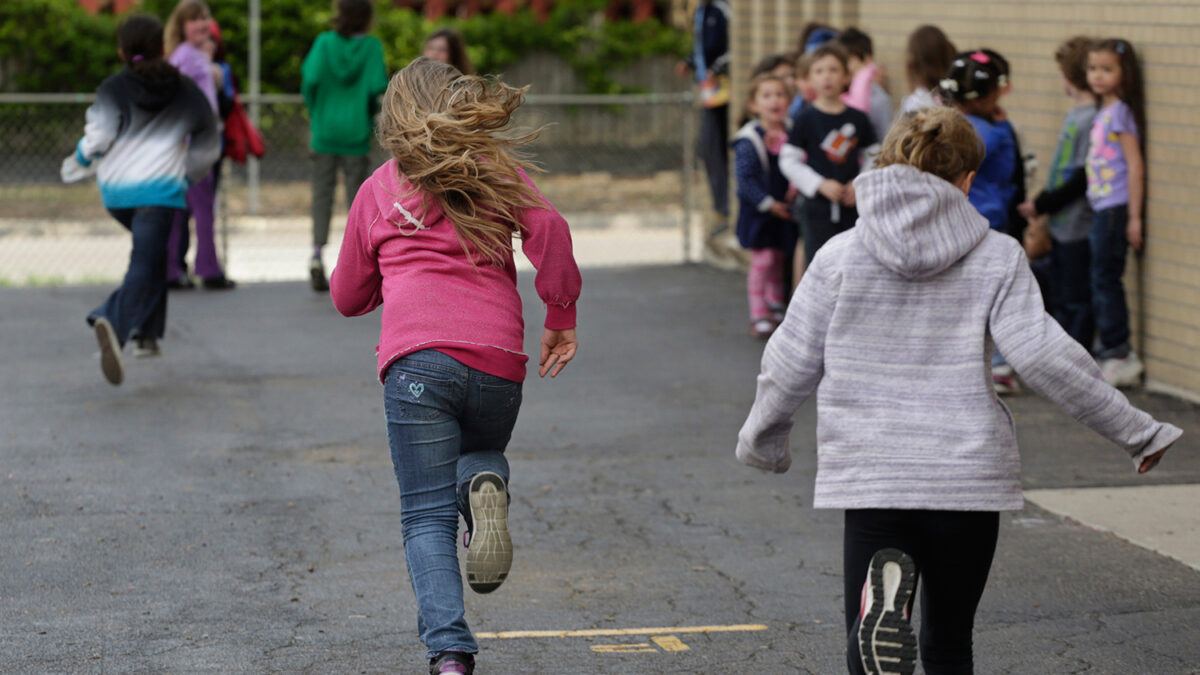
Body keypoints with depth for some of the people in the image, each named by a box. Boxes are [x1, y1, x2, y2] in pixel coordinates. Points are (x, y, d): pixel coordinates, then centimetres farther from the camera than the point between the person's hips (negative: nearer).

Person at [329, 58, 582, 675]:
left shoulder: (378, 188, 17)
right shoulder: (498, 171, 15)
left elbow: (348, 297, 25)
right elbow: (548, 229, -3)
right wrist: (561, 317, 6)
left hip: (417, 357, -1)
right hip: (499, 358, 1)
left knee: (428, 515, 1)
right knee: (478, 453, 29)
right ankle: (486, 487, -8)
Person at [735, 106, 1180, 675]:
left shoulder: (839, 256, 1)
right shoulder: (997, 257, -1)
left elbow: (790, 365, 6)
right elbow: (1045, 358, -8)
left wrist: (762, 439, 25)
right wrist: (1137, 431, 1)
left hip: (871, 475, 0)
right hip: (969, 477, 0)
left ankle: (884, 602, -34)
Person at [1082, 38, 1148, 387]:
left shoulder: (1120, 112, -11)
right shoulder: (1103, 112, 14)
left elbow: (1135, 165, -15)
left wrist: (1134, 217, -17)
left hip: (1116, 208, -9)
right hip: (1102, 208, 9)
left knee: (1105, 281, -5)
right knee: (1102, 282, 11)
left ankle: (1117, 355, 1)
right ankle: (1115, 353, 17)